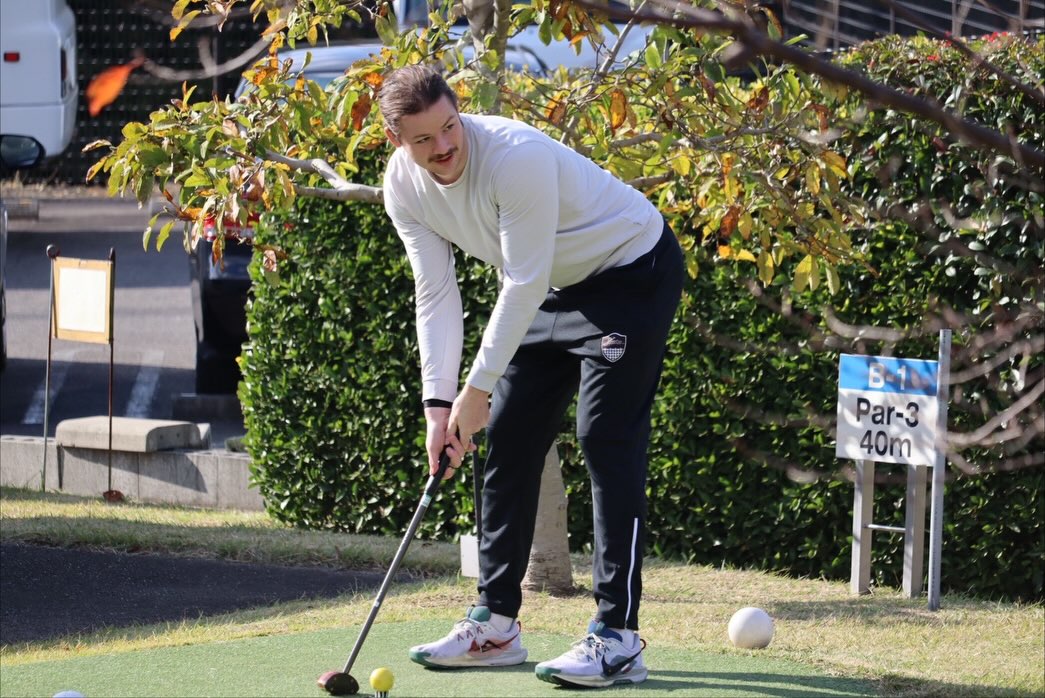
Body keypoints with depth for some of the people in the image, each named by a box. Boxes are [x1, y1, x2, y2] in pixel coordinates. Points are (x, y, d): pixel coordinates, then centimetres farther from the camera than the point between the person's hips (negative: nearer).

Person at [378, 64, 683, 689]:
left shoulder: (516, 157, -33)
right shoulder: (404, 187, -10)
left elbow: (525, 285, -28)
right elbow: (436, 295, -5)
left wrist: (478, 388, -23)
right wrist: (439, 402, -15)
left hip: (634, 269, -8)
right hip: (560, 286, 8)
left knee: (606, 437, -17)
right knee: (508, 435, 5)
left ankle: (619, 638, -19)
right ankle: (496, 624, 13)